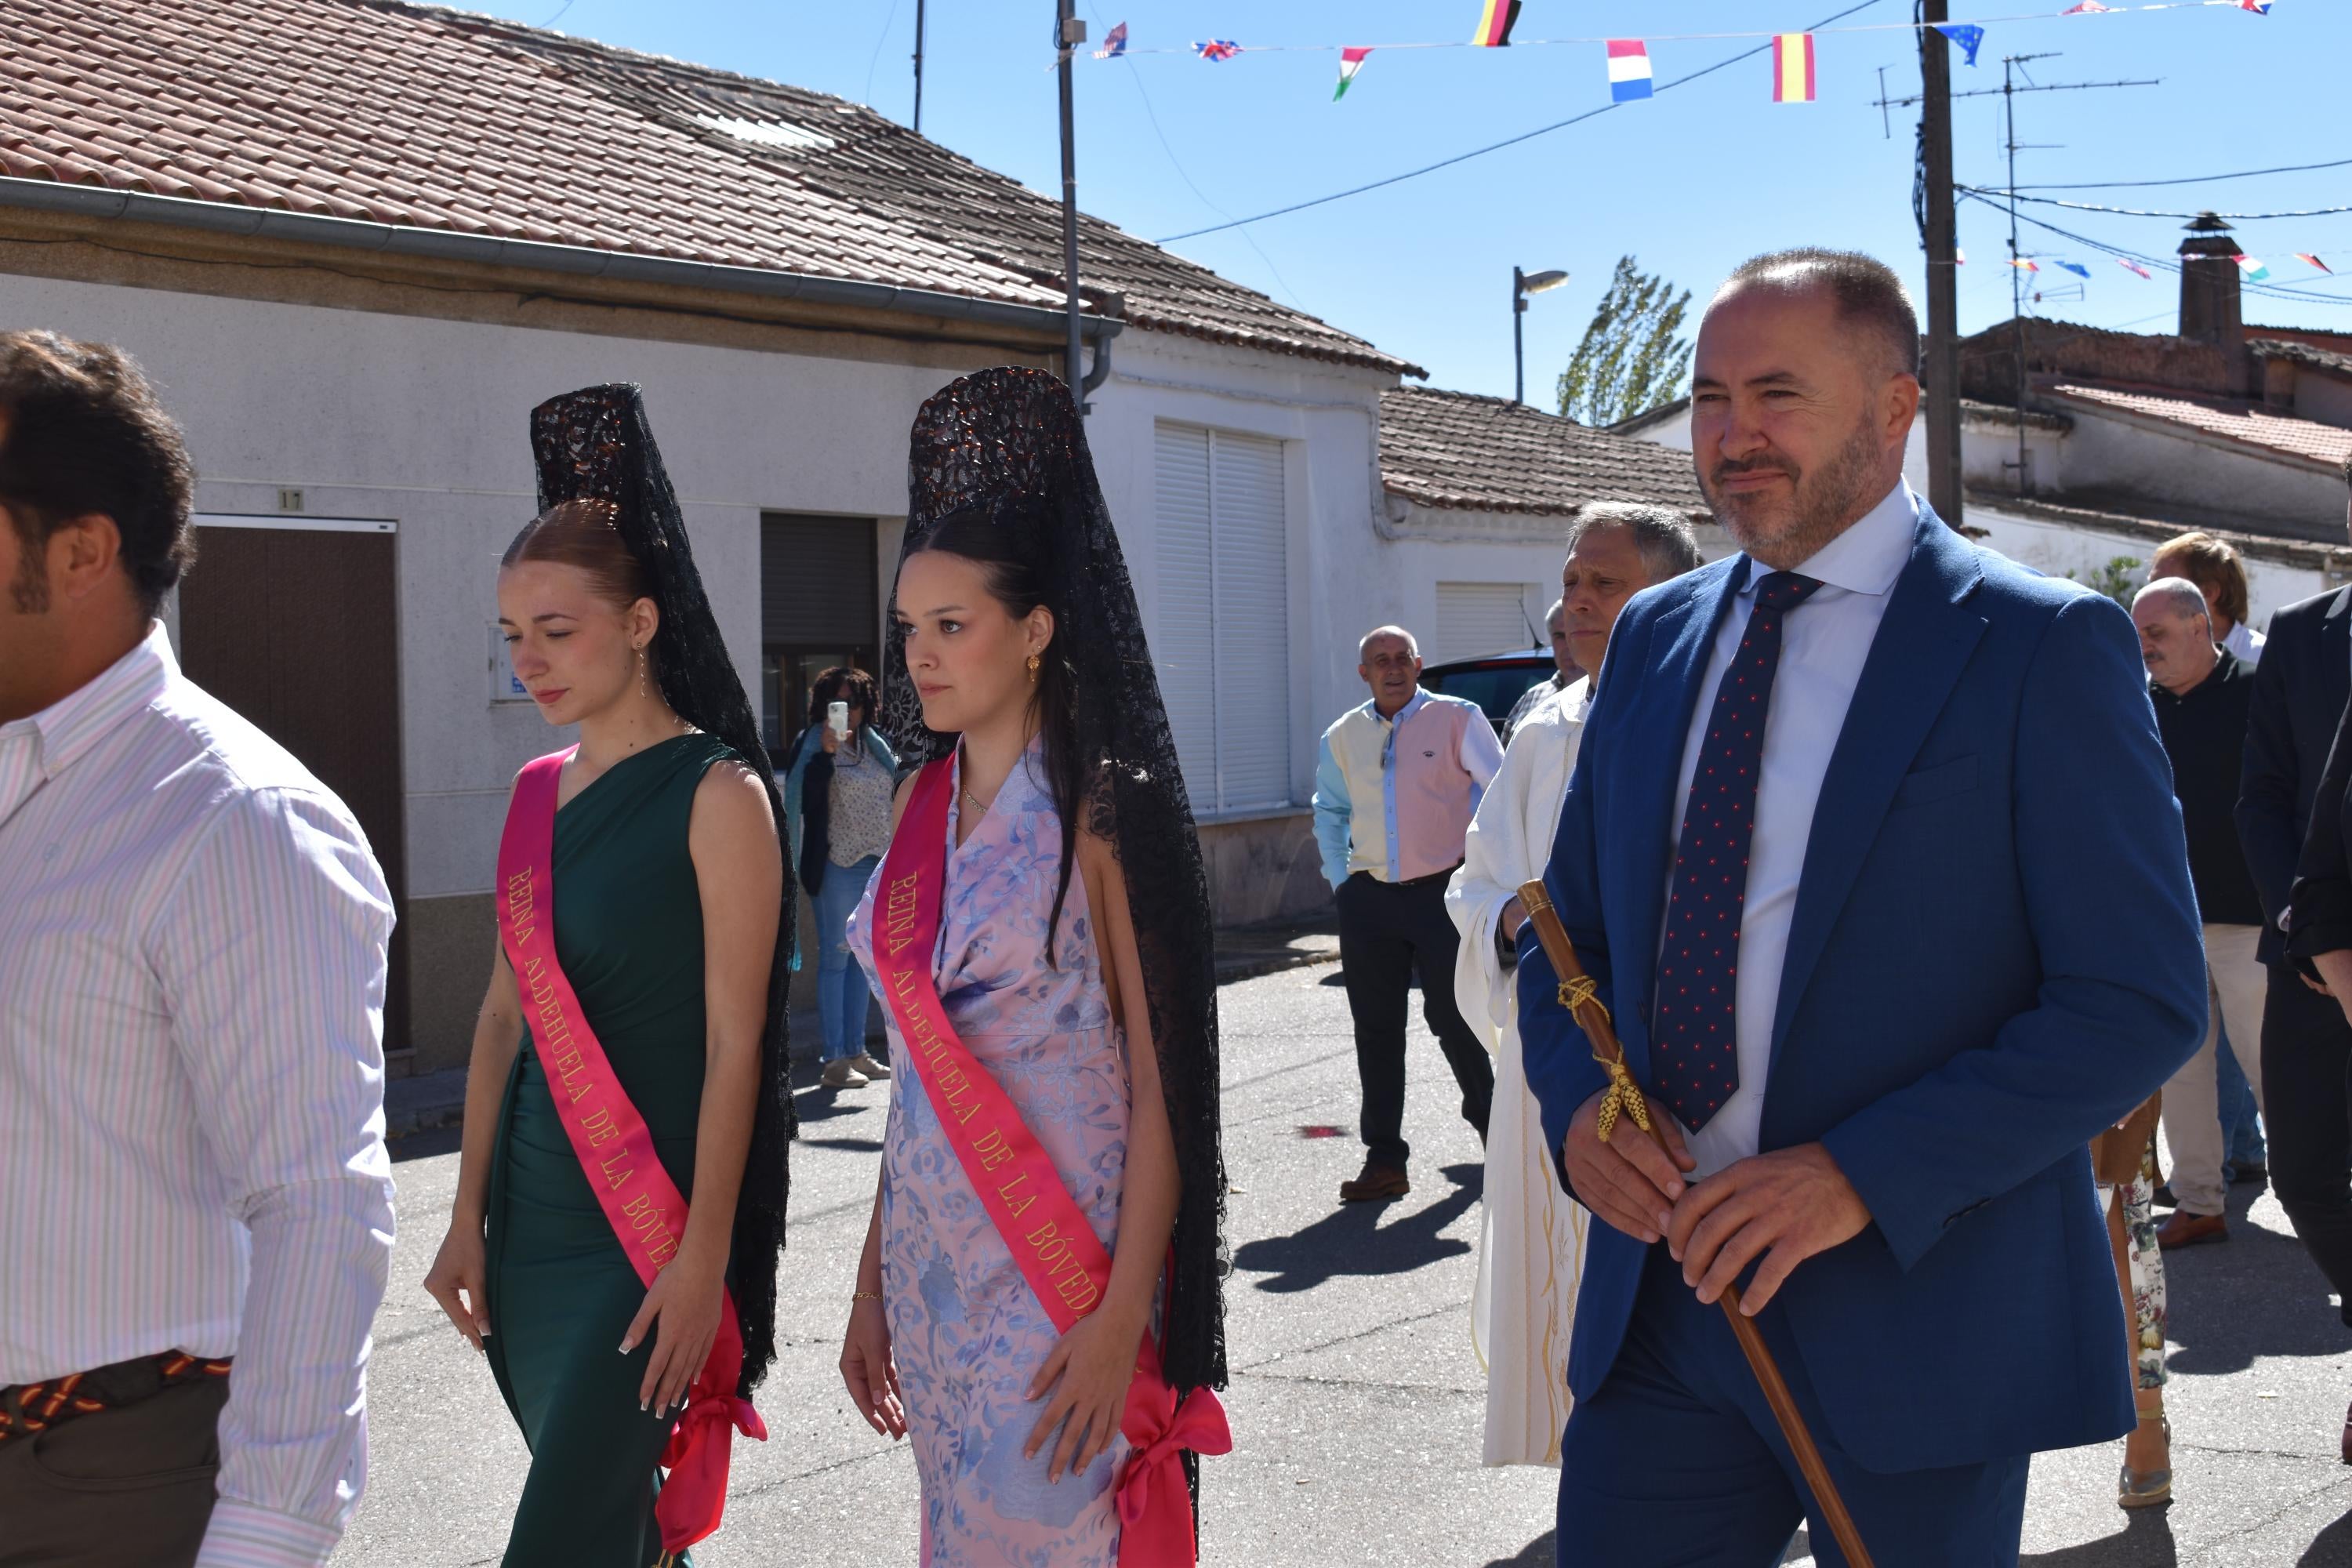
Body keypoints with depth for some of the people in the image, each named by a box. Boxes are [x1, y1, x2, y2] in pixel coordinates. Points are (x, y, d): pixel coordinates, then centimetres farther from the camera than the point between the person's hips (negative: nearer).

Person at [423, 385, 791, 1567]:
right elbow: (504, 1016, 12)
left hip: (648, 1232, -6)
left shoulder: (718, 793, -10)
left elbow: (732, 1046, -12)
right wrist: (469, 1219, 10)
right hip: (533, 1219, 7)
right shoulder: (540, 790, 10)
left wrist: (702, 1257, -14)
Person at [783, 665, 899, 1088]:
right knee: (835, 957, -3)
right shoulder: (813, 743, -5)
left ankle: (856, 1051, 18)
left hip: (877, 863, 6)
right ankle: (834, 1060, -1)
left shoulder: (875, 744, 12)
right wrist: (826, 751, -26)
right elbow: (803, 797, -18)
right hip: (837, 864, -6)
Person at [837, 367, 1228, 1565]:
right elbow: (919, 1065, 13)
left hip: (1061, 1265, -6)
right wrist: (874, 1277, 11)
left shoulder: (1101, 812, -10)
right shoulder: (924, 803, 8)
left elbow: (1160, 1083, -12)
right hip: (934, 1258, 6)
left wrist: (1123, 1314, -18)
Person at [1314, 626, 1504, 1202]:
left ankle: (1490, 1125, 23)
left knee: (1454, 1019, 0)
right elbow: (1329, 812, 23)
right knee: (1376, 1031, 4)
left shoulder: (1456, 719, -2)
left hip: (1443, 891, -4)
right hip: (1368, 899, 4)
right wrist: (1340, 879, 13)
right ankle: (1384, 1159, 10)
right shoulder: (1342, 737, 10)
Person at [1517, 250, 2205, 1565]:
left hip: (1914, 1307, -4)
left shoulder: (2043, 645, -8)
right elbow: (1570, 931, 16)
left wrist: (1865, 1174, -20)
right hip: (1659, 1297, 4)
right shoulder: (1653, 640, 9)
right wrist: (1577, 1104, -5)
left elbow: (2142, 1004, -12)